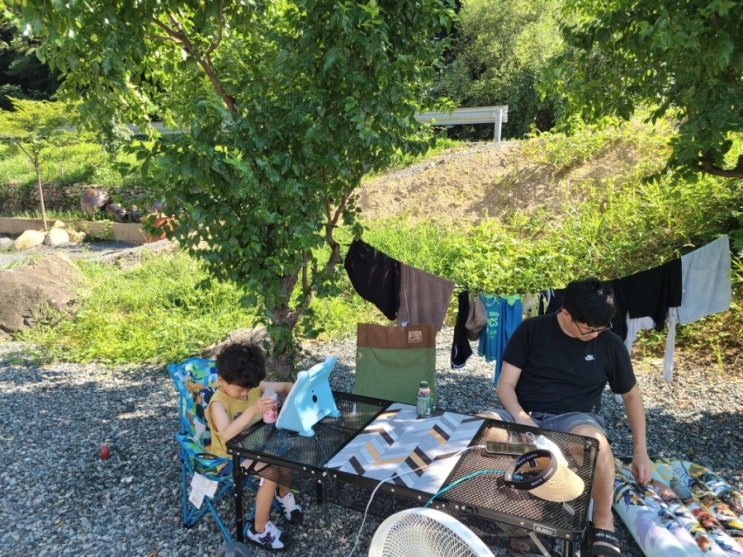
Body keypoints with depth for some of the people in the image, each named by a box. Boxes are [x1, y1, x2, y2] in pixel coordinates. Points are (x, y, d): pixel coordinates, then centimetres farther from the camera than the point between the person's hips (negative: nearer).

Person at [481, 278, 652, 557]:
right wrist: (522, 419, -22)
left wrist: (640, 450, 10)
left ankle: (603, 523, -11)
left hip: (574, 418, 0)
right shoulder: (531, 330, -4)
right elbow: (506, 385, -4)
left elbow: (632, 396, 14)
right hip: (525, 414, 0)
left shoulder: (610, 344, 0)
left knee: (593, 439, -39)